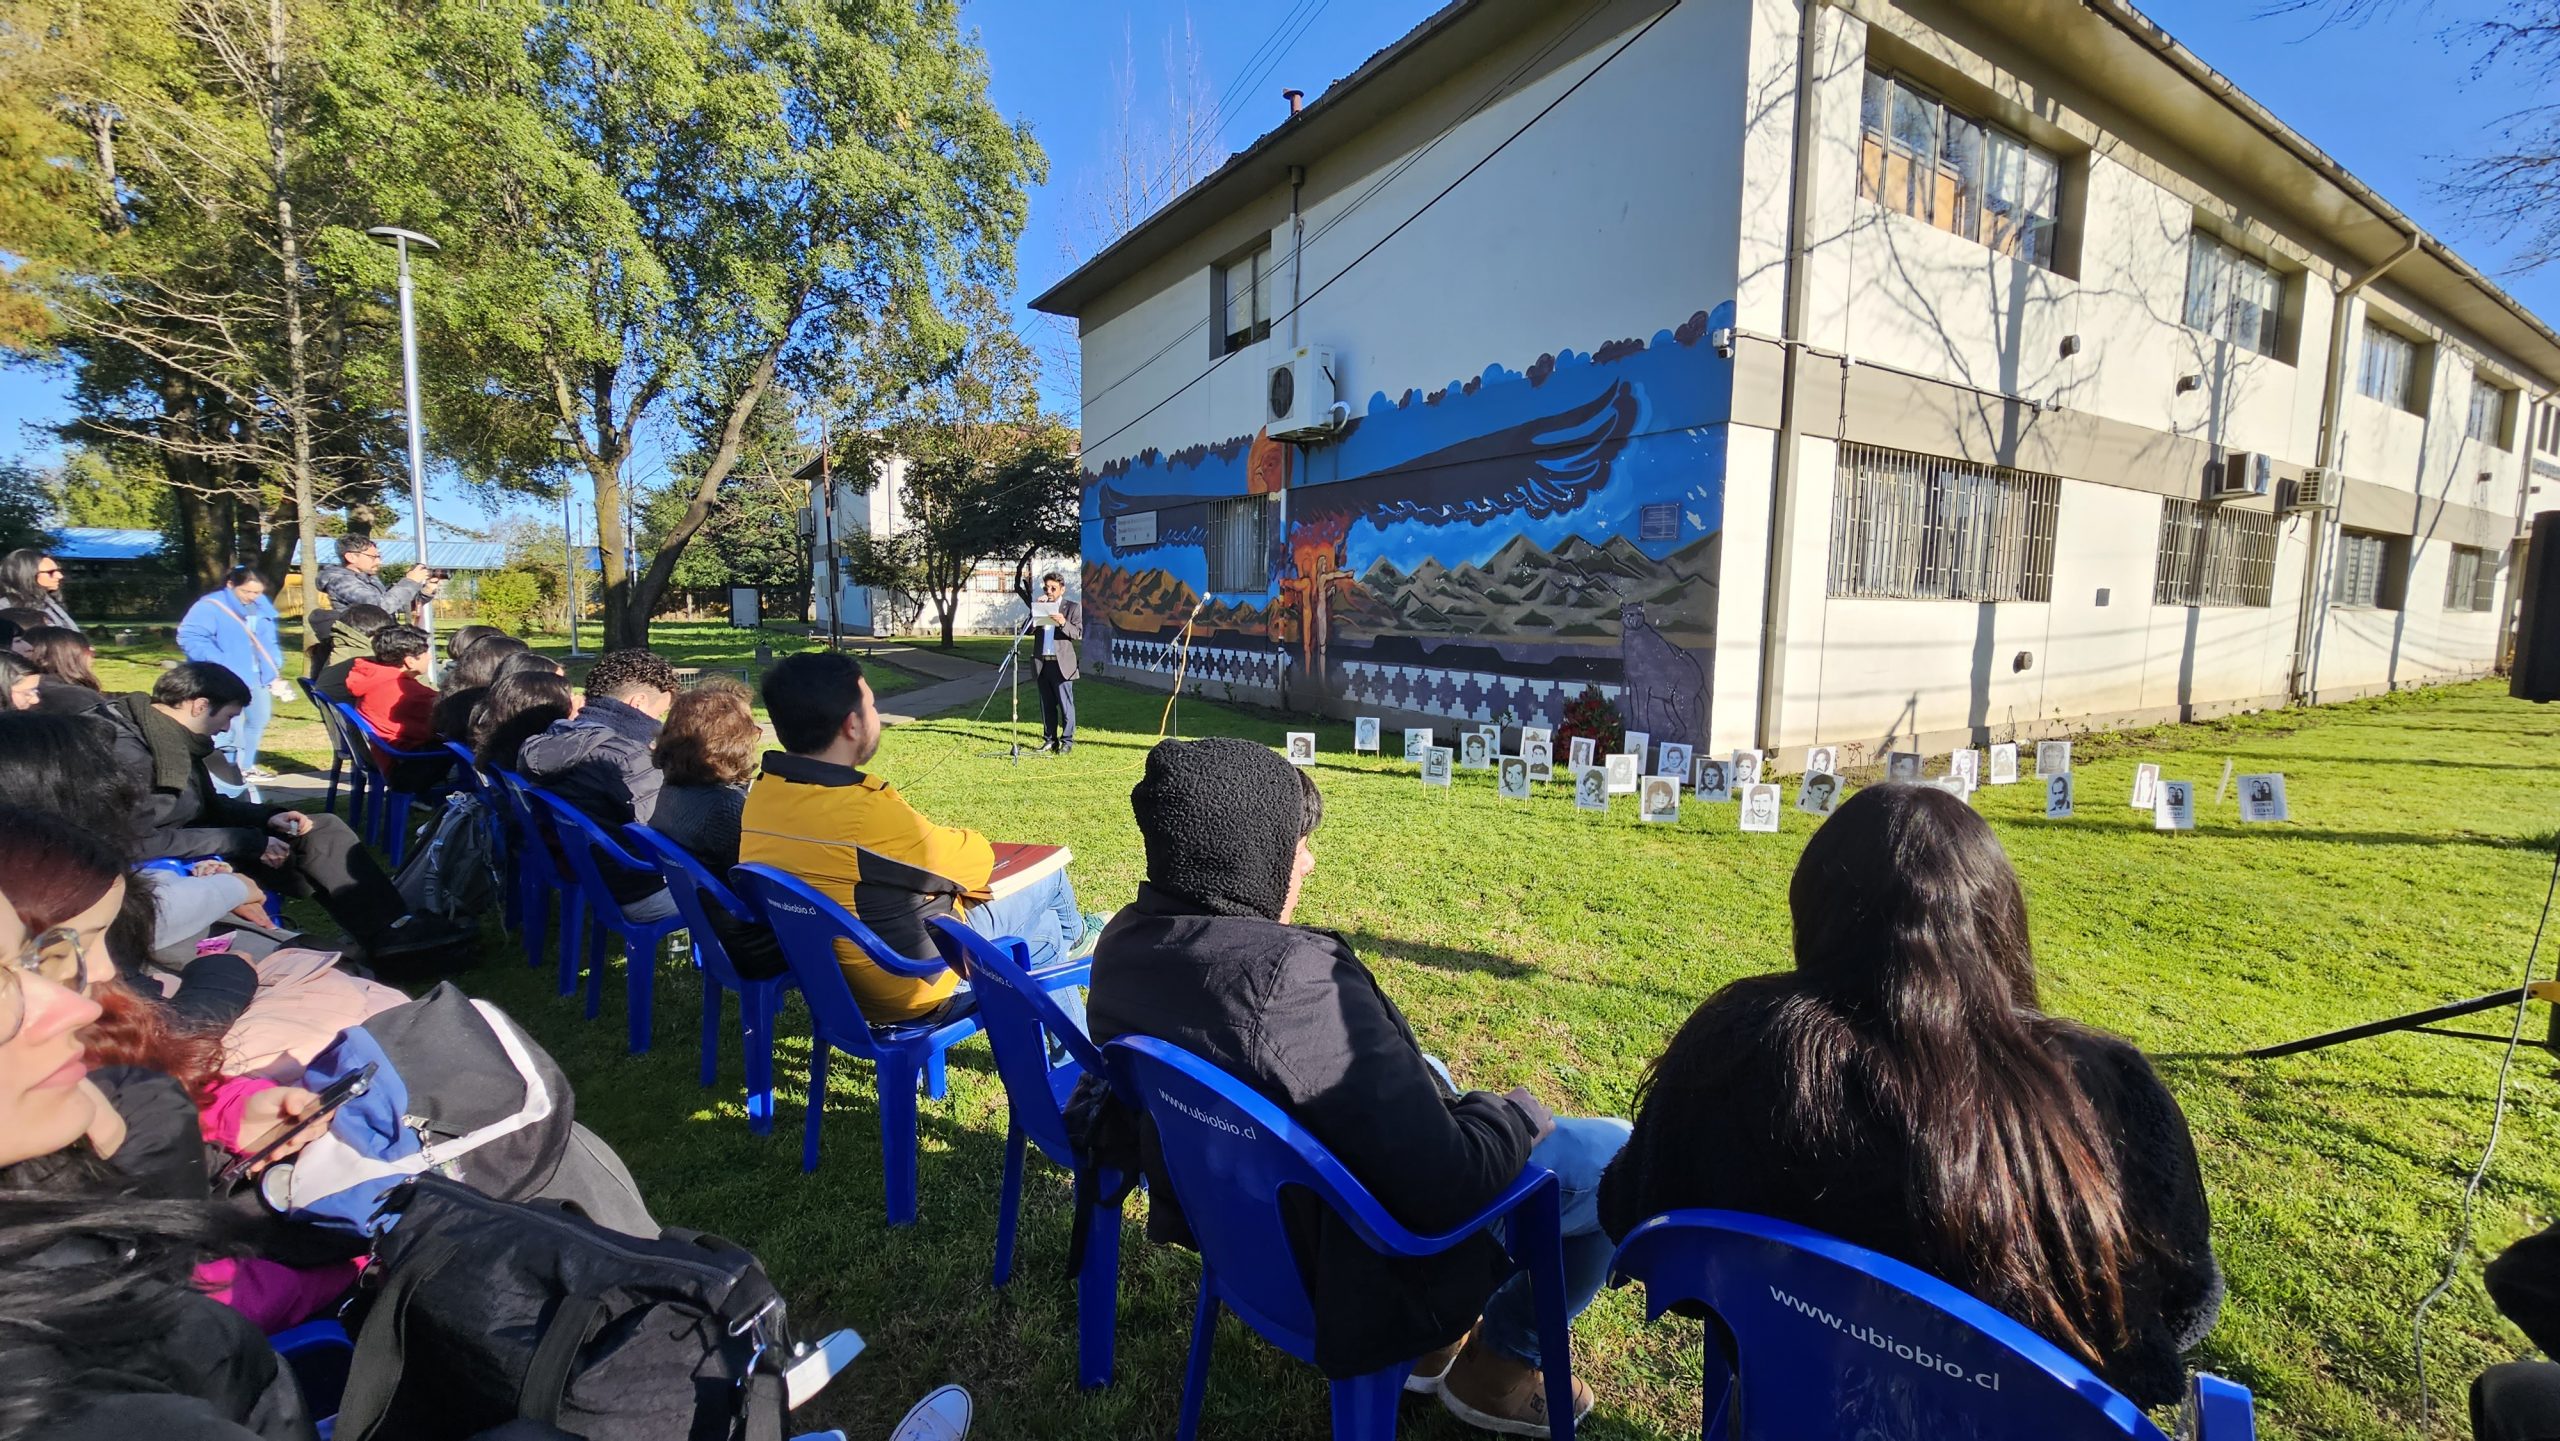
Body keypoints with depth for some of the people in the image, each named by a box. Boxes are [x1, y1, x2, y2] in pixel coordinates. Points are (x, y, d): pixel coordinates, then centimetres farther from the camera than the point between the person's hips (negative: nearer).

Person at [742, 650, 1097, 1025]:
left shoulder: (760, 796, -10)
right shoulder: (866, 815, -37)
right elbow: (978, 858, -17)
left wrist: (934, 841, 4)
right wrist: (948, 839, 5)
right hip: (915, 985, -8)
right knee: (1048, 874, 16)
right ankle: (1070, 933, 52)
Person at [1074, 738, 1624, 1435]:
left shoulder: (1124, 941, -11)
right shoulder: (1296, 980, -37)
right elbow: (1445, 1185, -32)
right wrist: (1520, 1113, -11)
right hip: (1359, 1253, -8)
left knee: (1427, 1072, 30)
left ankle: (1435, 1337, 33)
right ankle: (1497, 1363, 22)